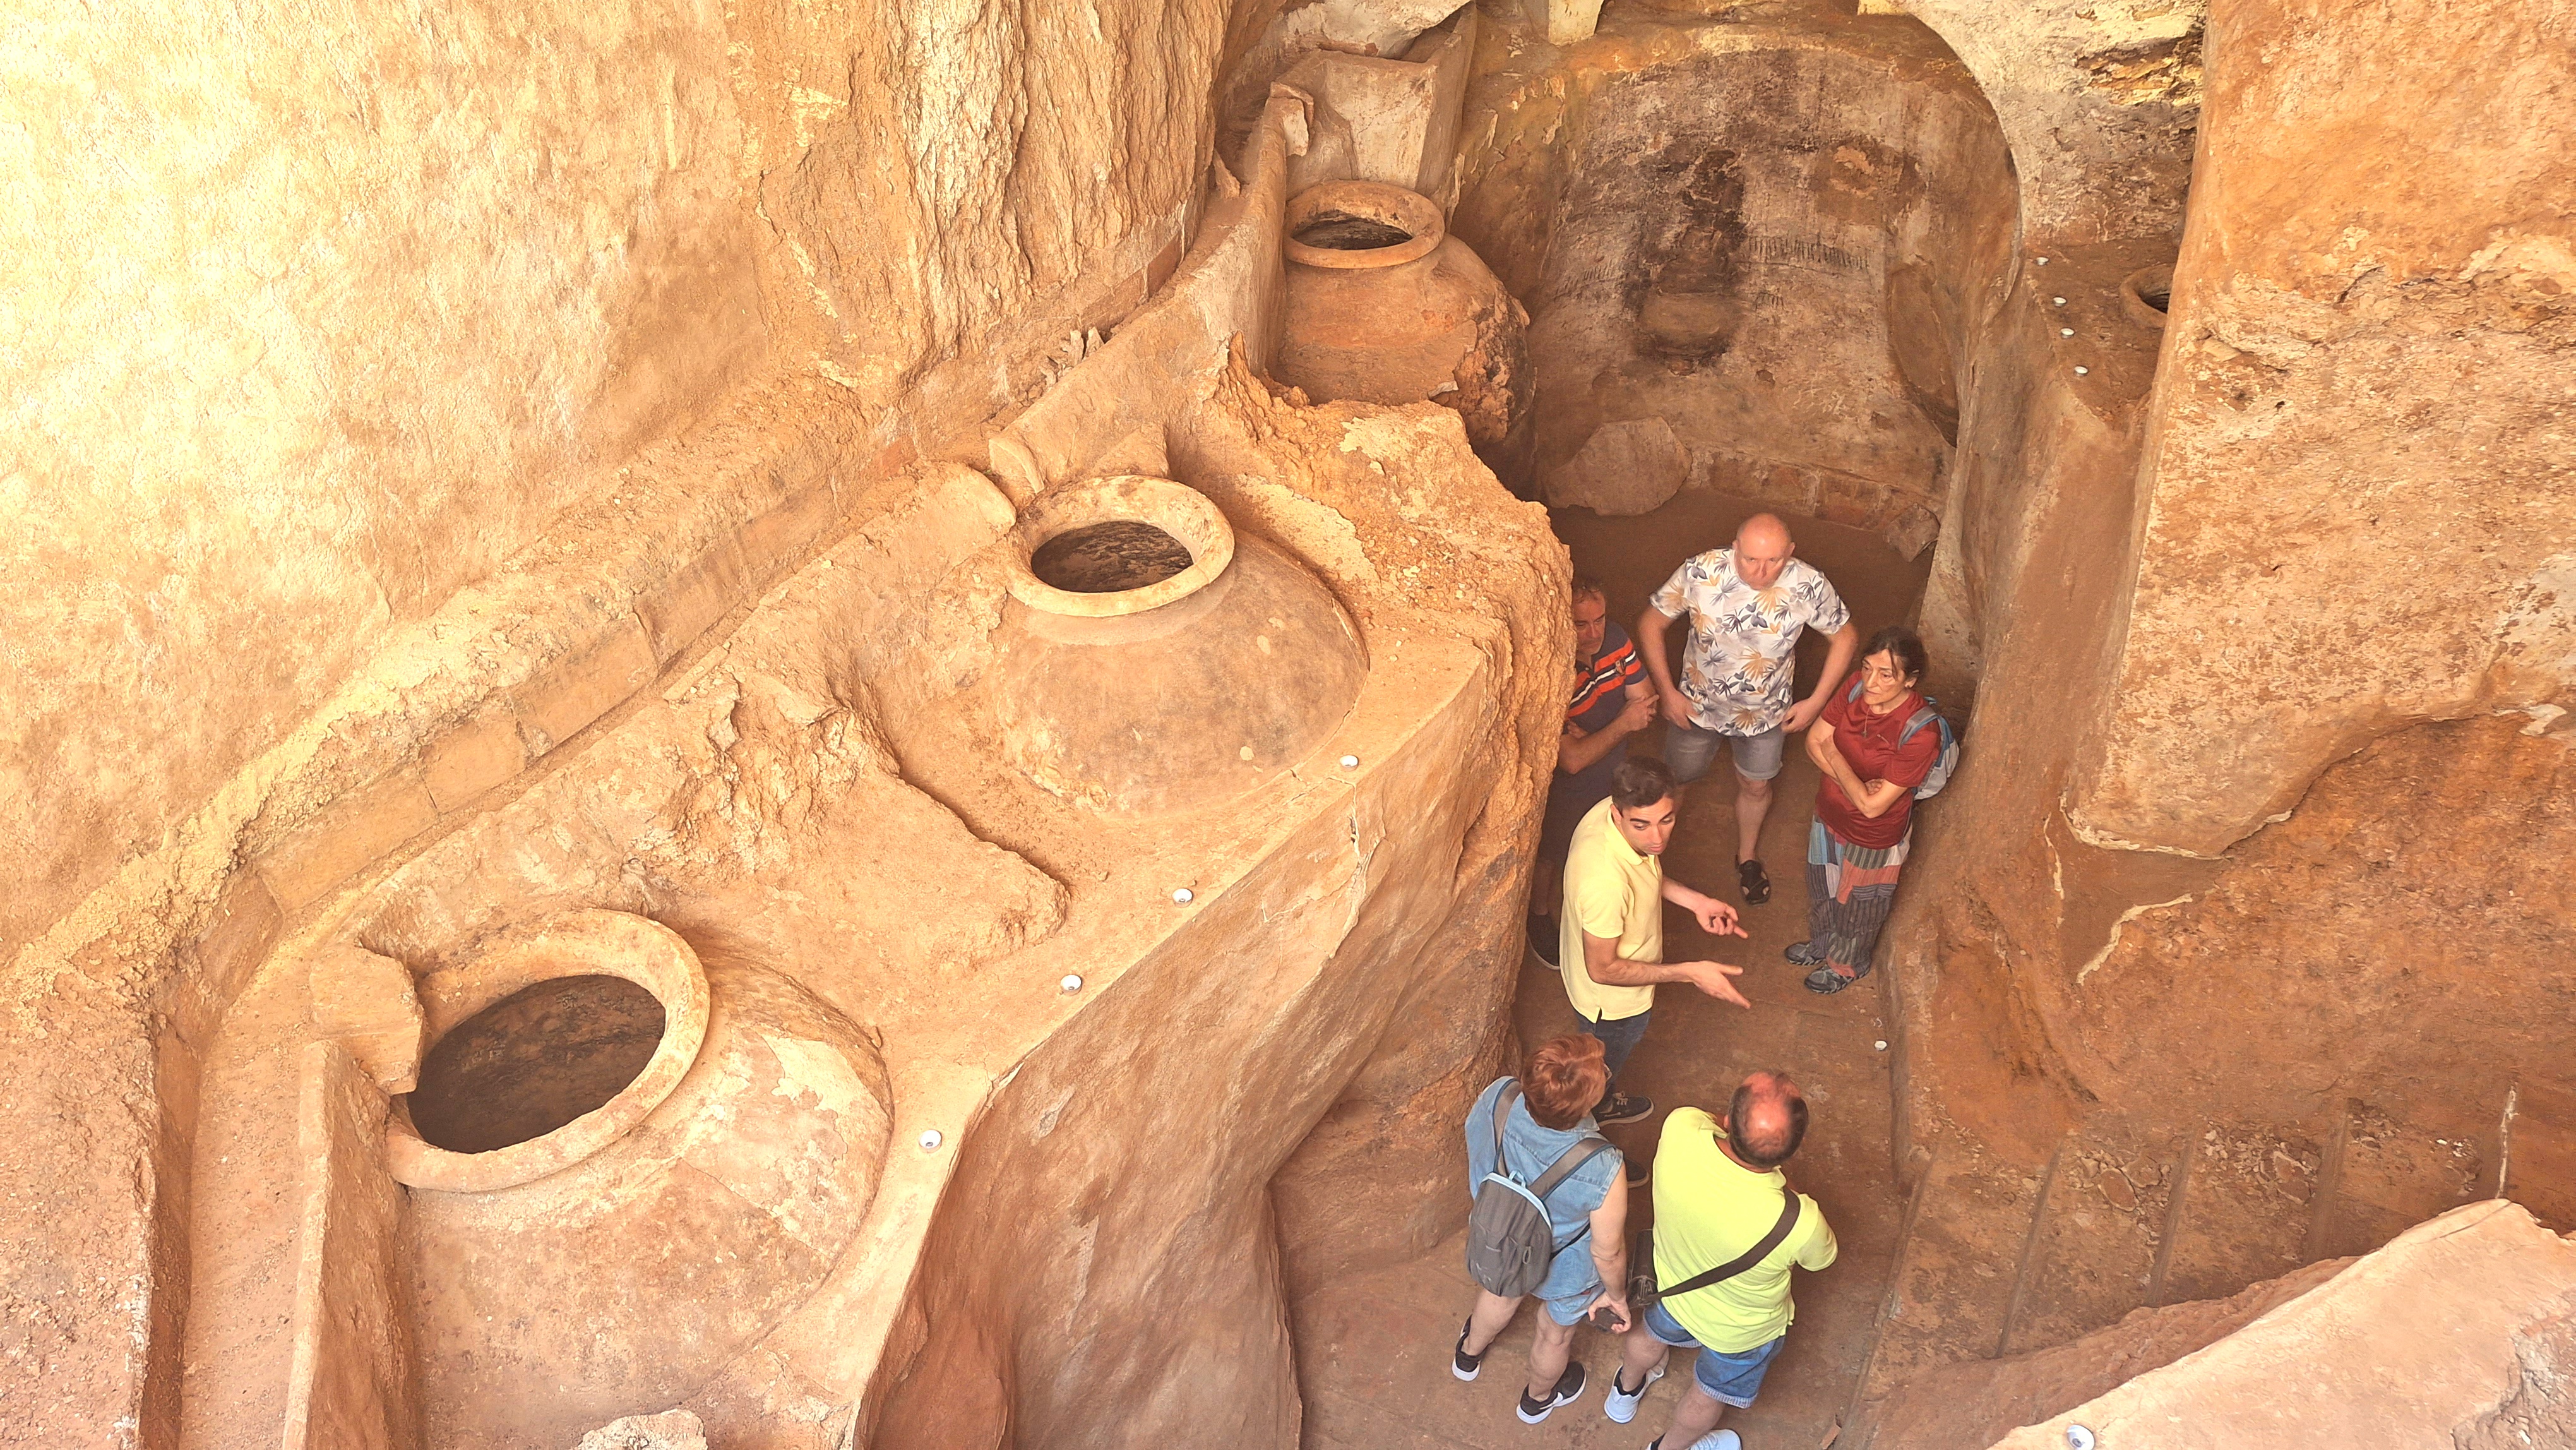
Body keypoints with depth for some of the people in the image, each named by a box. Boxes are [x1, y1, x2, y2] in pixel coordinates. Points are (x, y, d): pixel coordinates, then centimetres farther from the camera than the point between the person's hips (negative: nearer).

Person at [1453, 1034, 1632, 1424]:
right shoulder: (1602, 1172, -44)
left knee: (1501, 1292, 38)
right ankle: (1538, 1399, 63)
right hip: (1565, 1270, -3)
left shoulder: (1495, 1099, -34)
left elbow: (1473, 1159, -11)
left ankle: (1469, 1354, 69)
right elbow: (1608, 1253, -25)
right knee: (1556, 1333, 32)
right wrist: (1617, 1295, -2)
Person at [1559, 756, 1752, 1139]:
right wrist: (1690, 973, -30)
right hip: (1612, 998, -7)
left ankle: (1604, 1103, 68)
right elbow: (1603, 970, -32)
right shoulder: (1605, 881, -48)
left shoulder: (1611, 813, -23)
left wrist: (1695, 901, -8)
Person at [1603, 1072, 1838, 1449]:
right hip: (1743, 1329, -3)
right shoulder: (1797, 1223, -46)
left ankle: (1625, 1392, 70)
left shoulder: (1680, 1130, -39)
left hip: (1673, 1285, 3)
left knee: (1652, 1334, 39)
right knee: (1710, 1395, 32)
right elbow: (1822, 1256, -17)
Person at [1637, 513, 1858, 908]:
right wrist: (1667, 692, -16)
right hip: (1697, 705, -1)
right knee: (1675, 779, 21)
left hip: (1764, 713, 1)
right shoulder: (1700, 572, -31)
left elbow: (1845, 636, -9)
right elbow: (1650, 624, -16)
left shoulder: (1809, 586, -28)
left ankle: (1748, 856, 53)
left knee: (1756, 787, 24)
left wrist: (1816, 702, -10)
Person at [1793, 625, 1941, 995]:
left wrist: (1834, 756, -21)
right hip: (1830, 816, 5)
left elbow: (1872, 805, -31)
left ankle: (1847, 965, 54)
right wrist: (1856, 783, -23)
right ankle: (1821, 945, 61)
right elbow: (1815, 741, -10)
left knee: (1857, 907, 24)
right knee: (1822, 890, 32)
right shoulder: (1857, 690, -20)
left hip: (1873, 839, -5)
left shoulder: (1920, 735, -36)